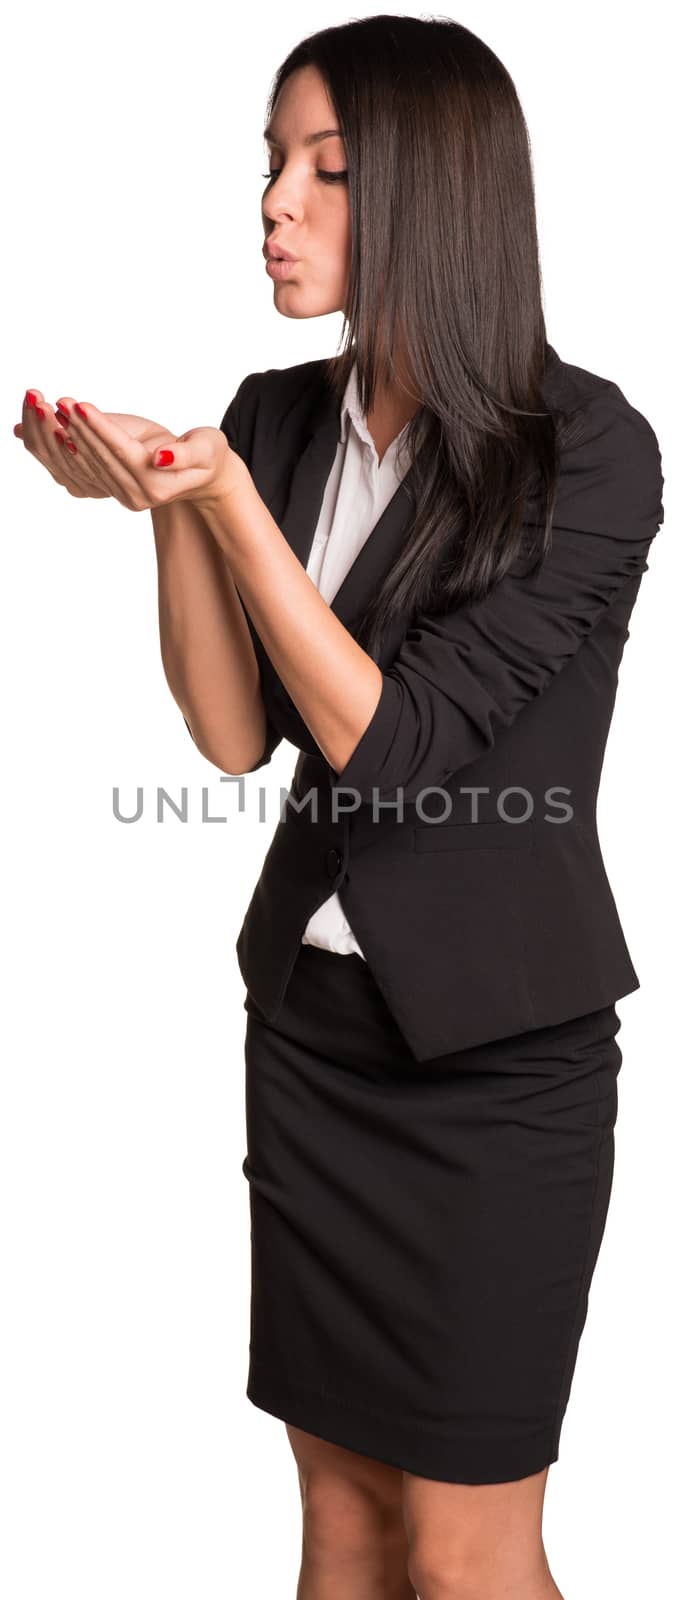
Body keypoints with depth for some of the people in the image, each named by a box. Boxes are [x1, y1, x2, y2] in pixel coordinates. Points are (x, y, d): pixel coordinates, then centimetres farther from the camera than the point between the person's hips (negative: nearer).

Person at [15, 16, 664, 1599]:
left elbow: (389, 741, -19)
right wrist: (161, 496, -14)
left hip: (496, 1047, -5)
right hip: (312, 1014, 5)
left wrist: (226, 500, -25)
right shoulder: (278, 418, 3)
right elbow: (236, 735, -2)